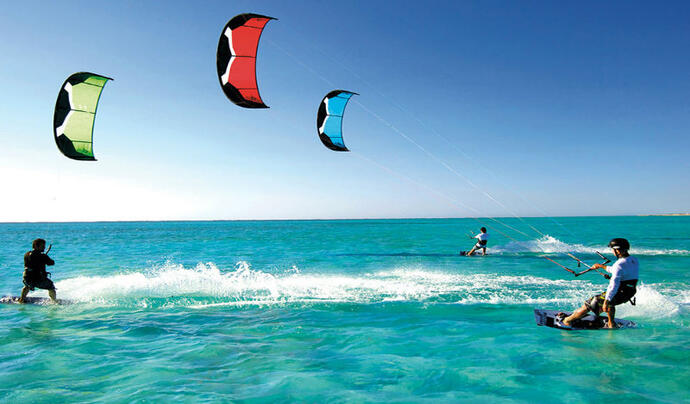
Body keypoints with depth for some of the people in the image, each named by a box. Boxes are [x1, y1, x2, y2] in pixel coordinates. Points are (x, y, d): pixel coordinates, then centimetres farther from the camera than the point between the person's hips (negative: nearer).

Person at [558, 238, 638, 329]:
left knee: (588, 305, 1)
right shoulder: (635, 260, 4)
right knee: (608, 301, 38)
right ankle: (611, 324, 38)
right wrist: (602, 266, 31)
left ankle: (566, 321, 10)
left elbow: (614, 285, -30)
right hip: (629, 294, 8)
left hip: (618, 295, -8)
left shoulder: (619, 264, -25)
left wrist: (606, 302, -26)